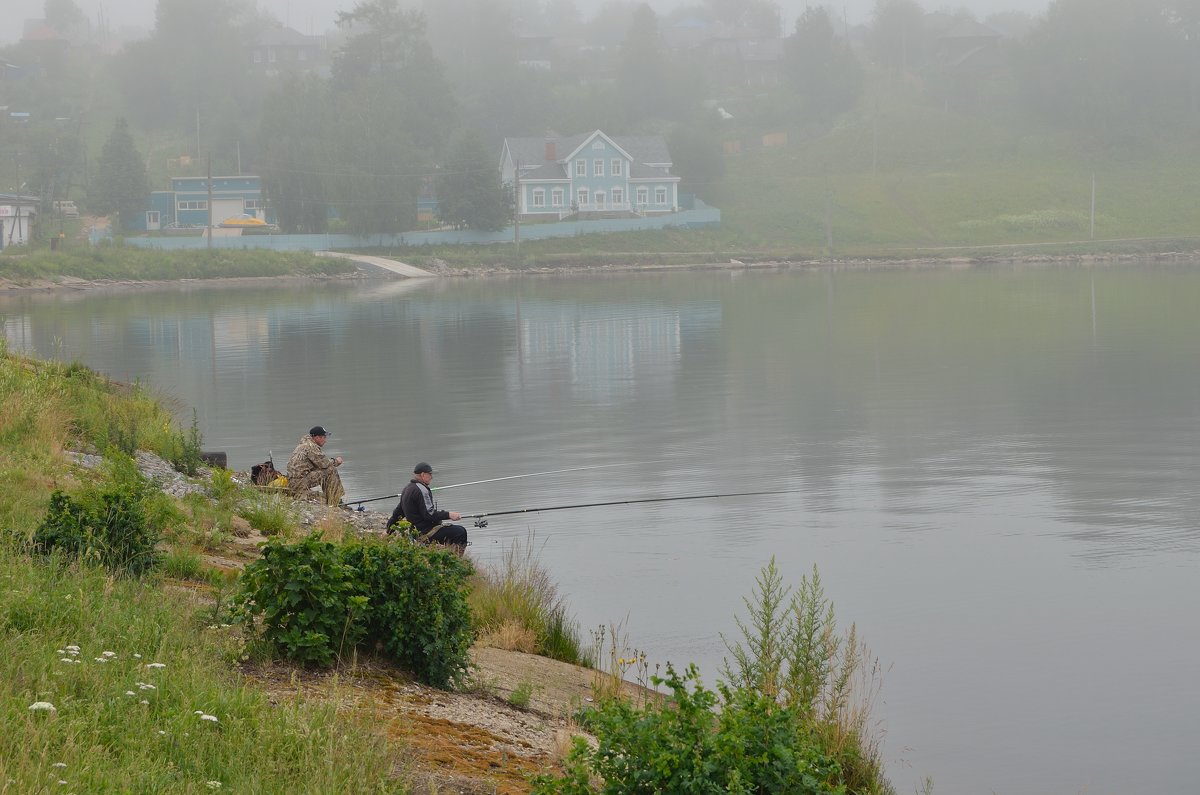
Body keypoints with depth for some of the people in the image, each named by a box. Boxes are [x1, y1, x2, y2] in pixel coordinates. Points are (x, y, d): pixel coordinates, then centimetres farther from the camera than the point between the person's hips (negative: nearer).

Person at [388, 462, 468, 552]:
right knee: (460, 532, -16)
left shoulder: (407, 489, 15)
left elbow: (398, 512, 23)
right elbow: (429, 515, -23)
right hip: (426, 533, -10)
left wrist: (389, 531, 30)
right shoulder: (421, 490, -16)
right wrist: (448, 515, -17)